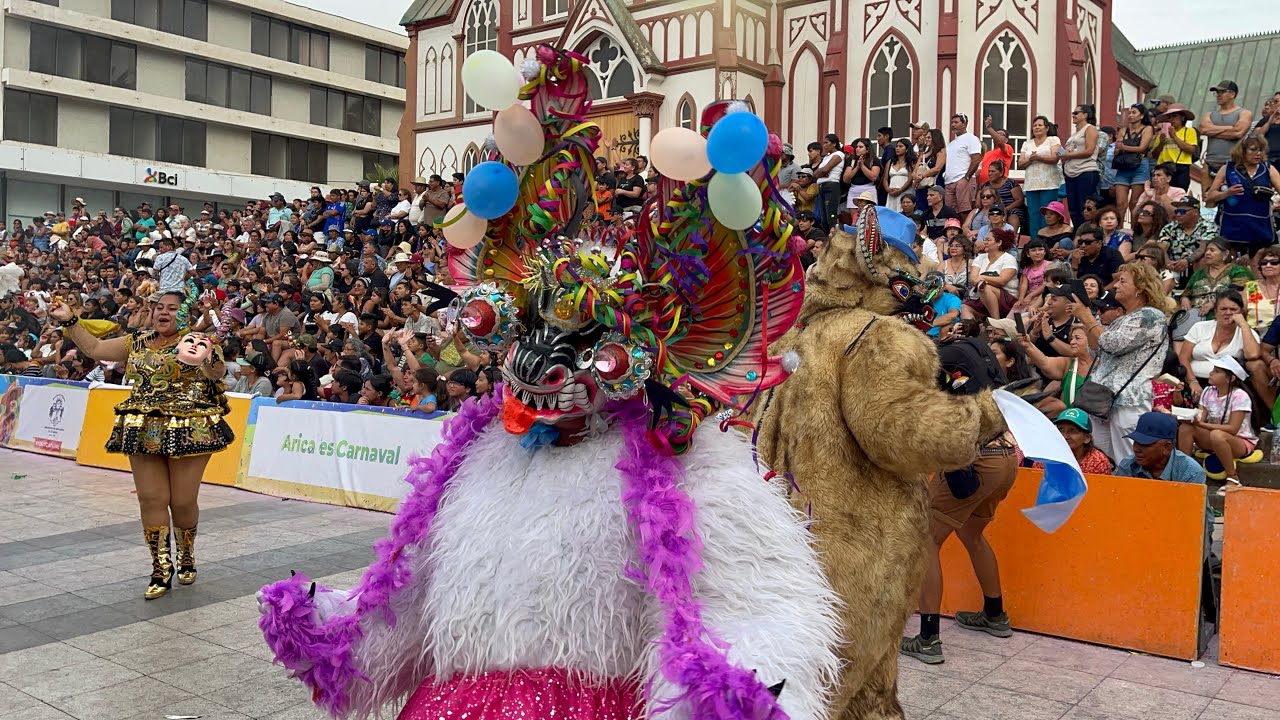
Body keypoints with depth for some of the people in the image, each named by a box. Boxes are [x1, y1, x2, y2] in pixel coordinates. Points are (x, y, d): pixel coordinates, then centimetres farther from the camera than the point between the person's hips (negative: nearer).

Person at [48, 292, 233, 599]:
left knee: (183, 502, 3)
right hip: (144, 432, 5)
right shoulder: (138, 343, 13)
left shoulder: (196, 341, -5)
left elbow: (218, 372, -22)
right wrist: (69, 320, 9)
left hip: (187, 432, -4)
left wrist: (208, 359, -45)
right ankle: (161, 570, 12)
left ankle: (186, 558, 28)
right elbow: (95, 348, 17)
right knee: (151, 500, 2)